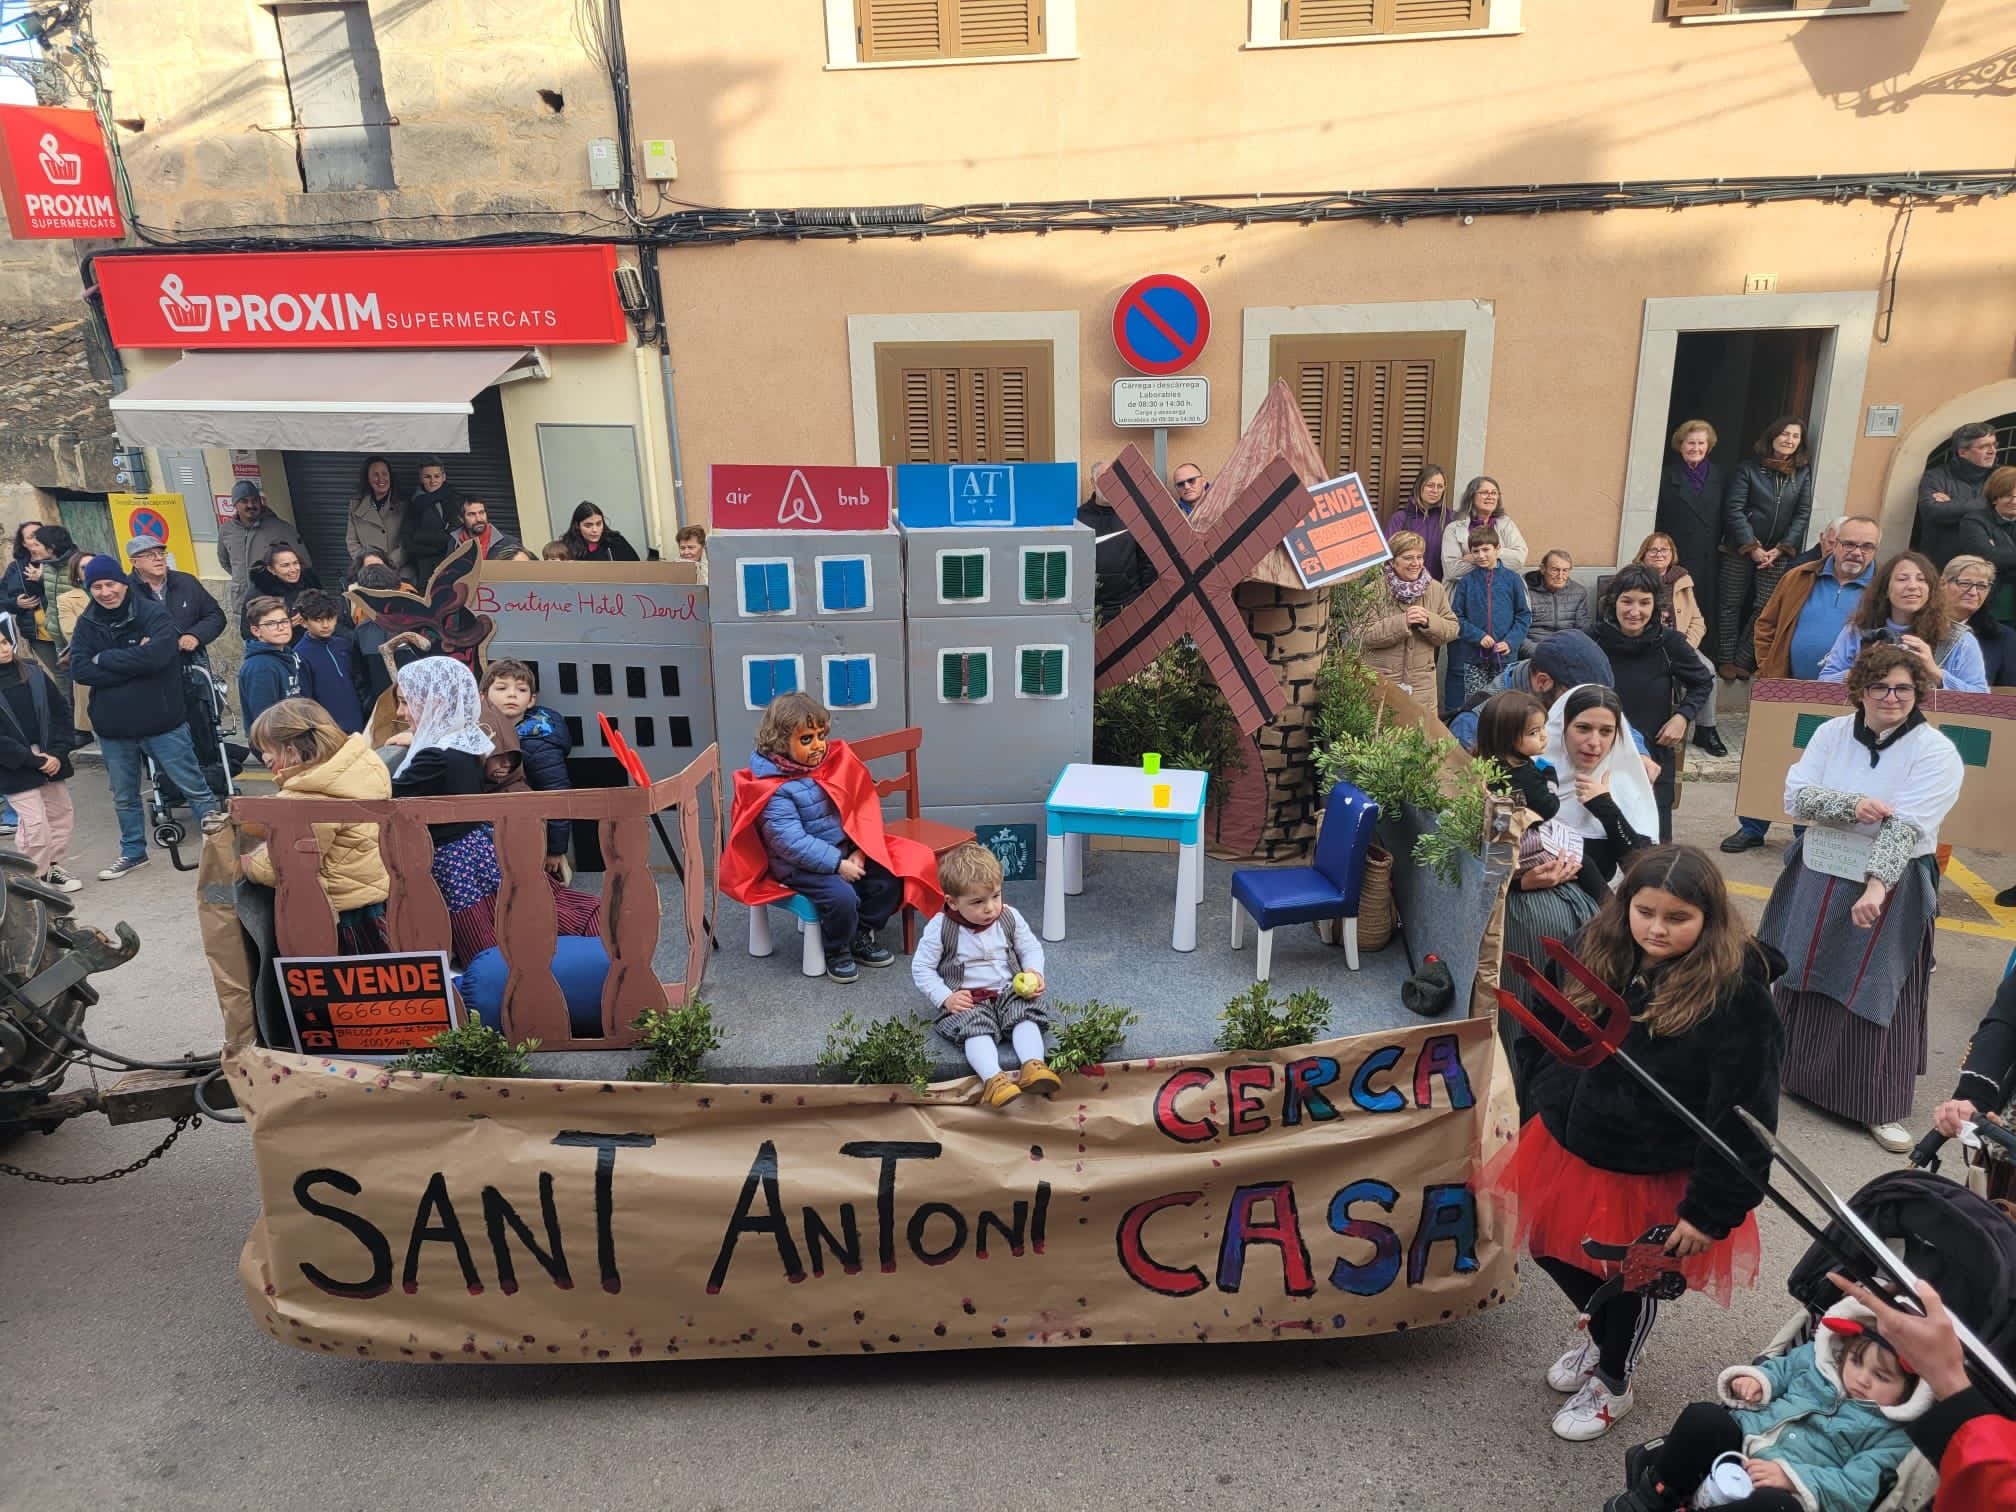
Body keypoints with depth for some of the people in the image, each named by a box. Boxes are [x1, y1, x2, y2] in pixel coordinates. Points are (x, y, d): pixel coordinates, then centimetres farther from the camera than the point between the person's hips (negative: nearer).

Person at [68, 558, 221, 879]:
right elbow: (79, 669, -8)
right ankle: (133, 851, 33)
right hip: (112, 726, 4)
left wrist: (104, 658, -13)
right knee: (124, 797, 17)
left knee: (193, 786, 3)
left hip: (162, 721, -4)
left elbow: (156, 655, -24)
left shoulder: (153, 614, -8)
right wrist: (133, 663, -18)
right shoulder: (87, 623, 4)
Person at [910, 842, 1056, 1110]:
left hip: (1009, 992, 3)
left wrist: (1034, 973, -10)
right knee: (975, 1026, -32)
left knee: (1025, 1016, -26)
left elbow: (1031, 948, 11)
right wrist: (945, 998, -15)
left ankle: (1033, 1067, -44)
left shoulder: (1010, 917, -1)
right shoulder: (940, 928, -10)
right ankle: (993, 1079, -50)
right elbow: (922, 968, -4)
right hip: (966, 1000, -3)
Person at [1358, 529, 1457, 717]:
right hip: (1380, 680, -3)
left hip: (1421, 683, 3)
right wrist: (1402, 622, -23)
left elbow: (1452, 630, 4)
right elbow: (1364, 635, -16)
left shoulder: (1435, 589, 6)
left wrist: (1429, 621, -15)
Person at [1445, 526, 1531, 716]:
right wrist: (1478, 636, -11)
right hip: (1472, 658, 0)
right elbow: (1456, 617, 3)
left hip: (1505, 656, 0)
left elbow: (1524, 615, 5)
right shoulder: (1466, 581, 4)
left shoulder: (1512, 579, 3)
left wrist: (1511, 641, -8)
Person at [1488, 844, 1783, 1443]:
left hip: (1655, 1175, -5)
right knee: (1549, 1247, 22)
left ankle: (1612, 1383, 48)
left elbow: (1744, 1117, -20)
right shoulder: (1592, 954, -9)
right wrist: (1539, 1113, 9)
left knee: (1631, 1281, 18)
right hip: (1569, 1146, 5)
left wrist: (1713, 1209, -17)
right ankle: (1595, 1326, 55)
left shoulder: (1737, 996, -24)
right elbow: (1541, 1038, 7)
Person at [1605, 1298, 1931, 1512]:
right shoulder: (1817, 1357, 9)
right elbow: (1781, 1368, 23)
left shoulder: (1892, 1435, -4)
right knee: (1703, 1417, -27)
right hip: (1743, 1439, 5)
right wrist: (1756, 1378, -2)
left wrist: (1791, 1477, -25)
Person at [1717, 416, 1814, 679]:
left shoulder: (1803, 472, 5)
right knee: (1731, 604, 2)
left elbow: (1803, 514, 3)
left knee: (1766, 608, -3)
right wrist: (1752, 547, -12)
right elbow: (1734, 509, -7)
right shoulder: (1750, 467, -2)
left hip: (1778, 553, 2)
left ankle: (1742, 661, 7)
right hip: (1740, 548, -2)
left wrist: (1781, 549, -7)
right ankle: (1725, 659, 12)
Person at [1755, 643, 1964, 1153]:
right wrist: (1852, 804, -24)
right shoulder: (1832, 733, 0)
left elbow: (1905, 826, -23)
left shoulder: (1936, 752, -12)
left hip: (1892, 890, -4)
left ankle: (1878, 1107, 14)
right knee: (1805, 980, 14)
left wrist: (1876, 886, -34)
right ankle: (1796, 1071, 35)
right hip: (1818, 879, 4)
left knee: (1874, 993, 1)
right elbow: (1796, 796, -7)